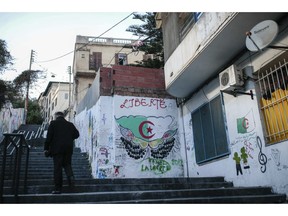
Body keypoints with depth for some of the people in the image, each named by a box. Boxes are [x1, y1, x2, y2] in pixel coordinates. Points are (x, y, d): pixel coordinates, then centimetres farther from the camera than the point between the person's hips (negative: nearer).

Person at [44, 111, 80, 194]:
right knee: (67, 164, 17)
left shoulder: (53, 123, 2)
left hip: (57, 148, -3)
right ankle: (70, 176, -14)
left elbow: (49, 137, -5)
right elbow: (77, 134, 8)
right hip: (68, 149, 3)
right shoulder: (70, 124, 11)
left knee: (57, 168, 0)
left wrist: (46, 148, -1)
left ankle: (58, 188, 2)